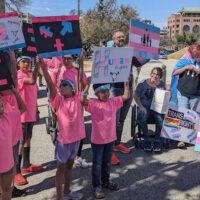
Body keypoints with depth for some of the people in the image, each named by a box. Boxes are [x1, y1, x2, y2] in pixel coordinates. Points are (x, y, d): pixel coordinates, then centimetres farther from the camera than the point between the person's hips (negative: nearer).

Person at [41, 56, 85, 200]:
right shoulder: (58, 100, -8)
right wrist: (44, 69, -34)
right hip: (64, 139, -3)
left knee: (69, 166, 20)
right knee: (61, 167, 10)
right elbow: (51, 86, -21)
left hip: (76, 138, 3)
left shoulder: (78, 98, -2)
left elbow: (82, 83, -11)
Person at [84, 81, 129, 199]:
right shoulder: (93, 103, -15)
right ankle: (97, 186, 24)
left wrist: (126, 83, -5)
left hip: (110, 138, 5)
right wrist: (87, 85, -36)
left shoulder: (113, 101, 0)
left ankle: (106, 181, 41)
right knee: (97, 163, 10)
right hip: (97, 140, -5)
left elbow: (126, 96, 4)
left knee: (107, 162, 21)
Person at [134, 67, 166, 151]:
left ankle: (157, 140, -12)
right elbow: (136, 96, 4)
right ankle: (147, 140, -13)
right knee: (142, 118, -34)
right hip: (145, 107, -1)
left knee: (160, 118, -32)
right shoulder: (143, 84, 1)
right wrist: (141, 106, -6)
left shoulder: (162, 84, 10)